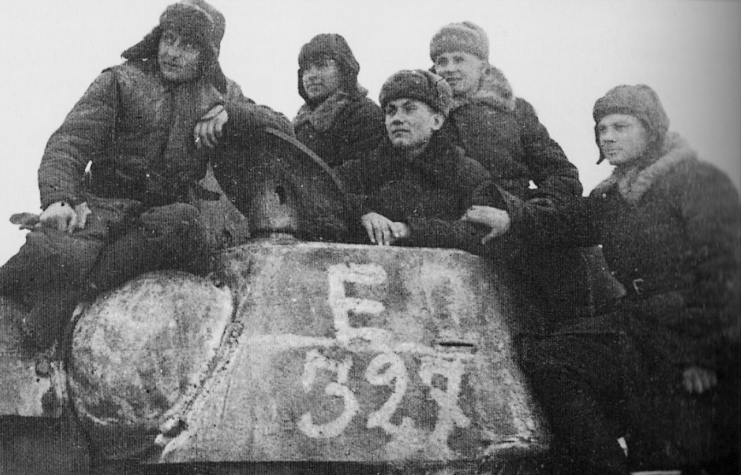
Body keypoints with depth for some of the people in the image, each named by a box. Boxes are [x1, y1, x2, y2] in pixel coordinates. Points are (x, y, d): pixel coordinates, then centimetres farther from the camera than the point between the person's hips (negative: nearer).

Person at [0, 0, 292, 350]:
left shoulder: (221, 94, 20)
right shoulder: (120, 81, 10)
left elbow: (284, 129, 15)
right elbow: (69, 143, -2)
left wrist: (229, 112, -4)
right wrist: (58, 198, -23)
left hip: (171, 208, 1)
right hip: (108, 204, 0)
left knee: (181, 220, -38)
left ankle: (61, 292, -46)